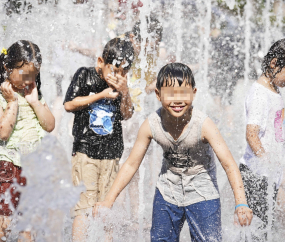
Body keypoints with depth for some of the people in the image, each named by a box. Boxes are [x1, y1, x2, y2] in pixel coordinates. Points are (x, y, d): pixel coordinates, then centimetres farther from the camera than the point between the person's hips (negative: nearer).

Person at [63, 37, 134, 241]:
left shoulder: (121, 84, 5)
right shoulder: (85, 75, -4)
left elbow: (127, 115, 7)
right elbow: (69, 104, -6)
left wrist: (124, 93, -11)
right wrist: (101, 95, -11)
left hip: (111, 153, 4)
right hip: (85, 150, -3)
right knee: (85, 205, -9)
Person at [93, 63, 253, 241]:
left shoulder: (203, 124, -26)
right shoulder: (151, 125, -18)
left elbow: (229, 164, -29)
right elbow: (131, 165, -7)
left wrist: (241, 203, -41)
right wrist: (109, 200, -11)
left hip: (202, 193, -3)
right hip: (167, 192, 3)